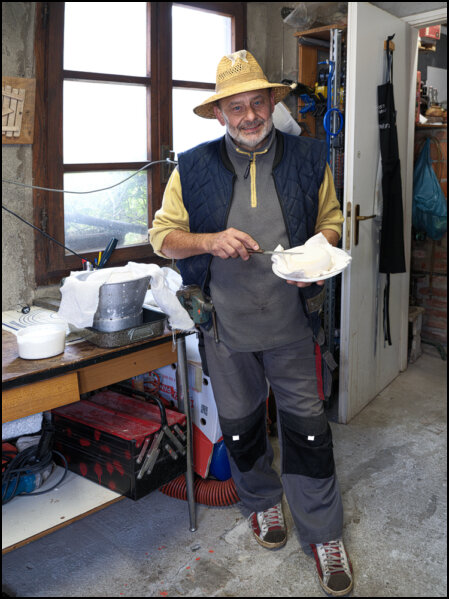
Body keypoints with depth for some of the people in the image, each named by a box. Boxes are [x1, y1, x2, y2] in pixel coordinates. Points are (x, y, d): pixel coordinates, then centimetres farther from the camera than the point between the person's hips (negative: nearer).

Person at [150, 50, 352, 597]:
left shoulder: (308, 158, -1)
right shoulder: (193, 167, -3)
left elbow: (331, 220, 10)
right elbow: (162, 234, 0)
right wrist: (211, 240, -19)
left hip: (292, 322, 0)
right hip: (226, 325, 1)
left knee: (307, 427, 7)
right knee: (239, 424, 17)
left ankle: (323, 534, 26)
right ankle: (262, 502, 44)